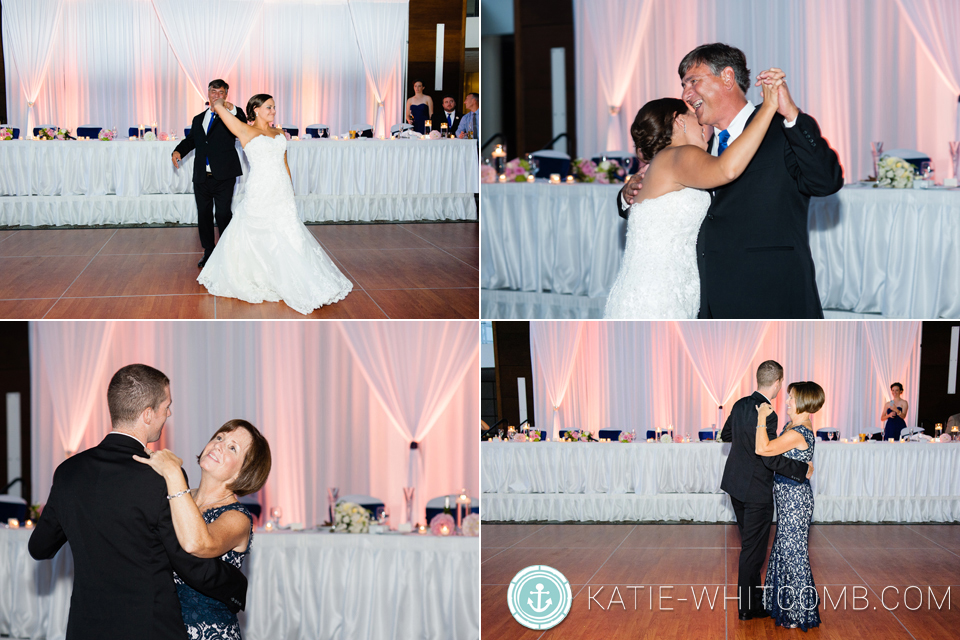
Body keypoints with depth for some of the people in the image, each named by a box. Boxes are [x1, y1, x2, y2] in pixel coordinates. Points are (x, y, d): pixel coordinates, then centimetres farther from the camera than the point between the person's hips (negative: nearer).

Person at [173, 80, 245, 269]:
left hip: (223, 177, -5)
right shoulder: (198, 119, 18)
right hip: (201, 177, 5)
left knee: (223, 215, -4)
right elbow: (190, 140, 21)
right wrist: (178, 151, 0)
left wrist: (232, 111, -35)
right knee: (203, 215, 11)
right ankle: (208, 252, 24)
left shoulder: (232, 116, 1)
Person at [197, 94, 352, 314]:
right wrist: (220, 104, 19)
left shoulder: (279, 134, 14)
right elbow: (218, 106, -4)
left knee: (291, 238, 5)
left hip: (283, 195, 5)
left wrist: (292, 192, 16)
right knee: (260, 240, 2)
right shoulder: (246, 132, -2)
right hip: (260, 195, -5)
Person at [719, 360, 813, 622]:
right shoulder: (766, 415, -25)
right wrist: (803, 469, -15)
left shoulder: (741, 405, 2)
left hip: (736, 485, 9)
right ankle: (748, 607, 12)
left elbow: (726, 435, 18)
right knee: (753, 549, 3)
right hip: (756, 490, -9)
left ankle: (753, 597, 32)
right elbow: (771, 458, -26)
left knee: (750, 544, 21)